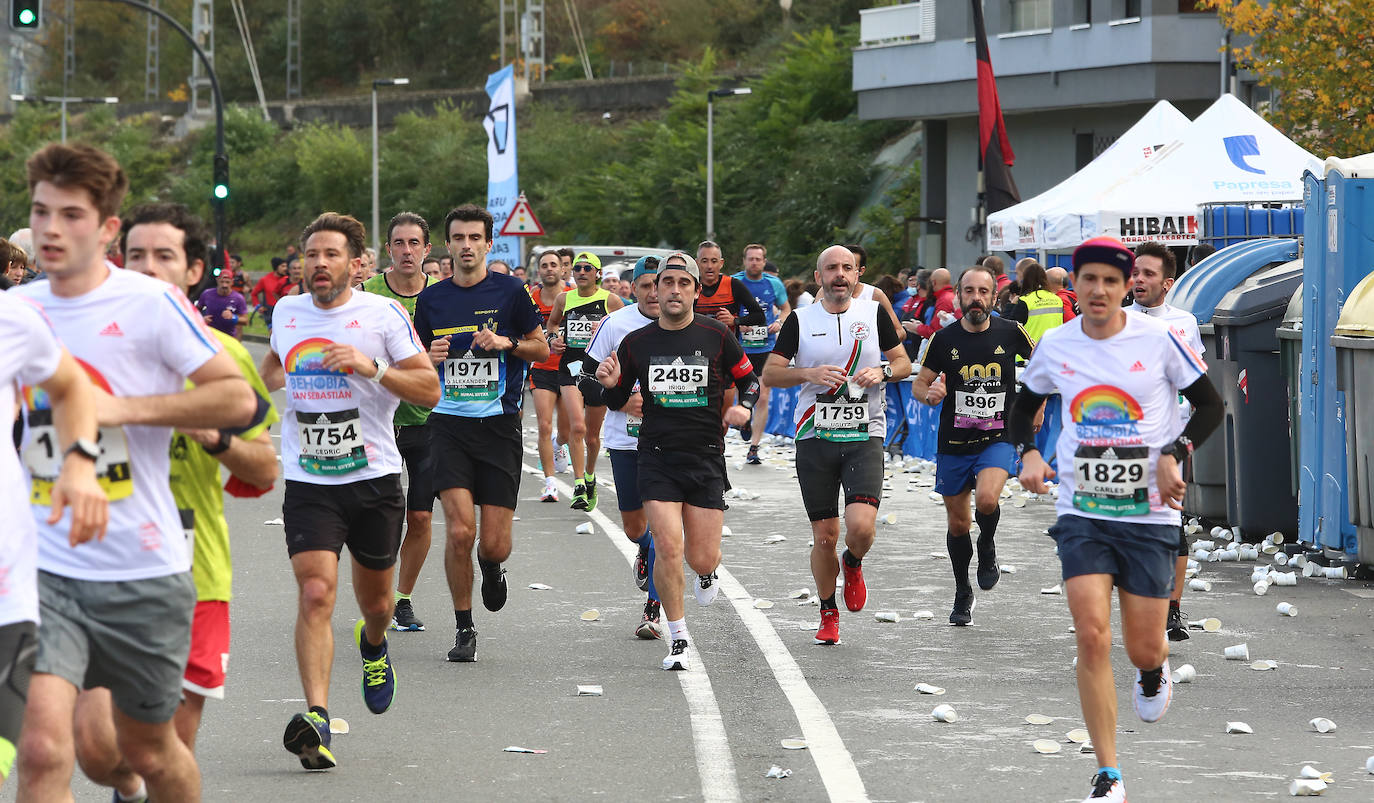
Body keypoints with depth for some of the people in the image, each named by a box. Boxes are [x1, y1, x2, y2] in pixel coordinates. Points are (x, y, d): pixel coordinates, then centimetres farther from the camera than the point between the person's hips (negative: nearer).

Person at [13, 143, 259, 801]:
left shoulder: (152, 304, -8)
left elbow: (239, 399, -12)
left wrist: (124, 407, -19)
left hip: (144, 572, -2)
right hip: (43, 568, 2)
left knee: (149, 750, 15)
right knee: (42, 746, -18)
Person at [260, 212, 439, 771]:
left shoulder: (384, 314, -6)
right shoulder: (286, 313, 5)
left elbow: (430, 390, -9)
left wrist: (371, 367, -22)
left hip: (374, 479, -1)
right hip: (308, 484, 1)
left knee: (375, 600, 16)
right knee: (315, 594, -19)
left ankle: (373, 644, 52)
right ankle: (316, 717, -26)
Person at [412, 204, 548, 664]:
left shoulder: (511, 292, 0)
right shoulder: (430, 300, 6)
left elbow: (543, 348, 8)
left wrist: (508, 342, -11)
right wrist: (427, 358, -8)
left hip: (500, 425, -1)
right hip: (448, 423, 1)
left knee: (494, 544, -3)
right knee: (459, 530, -14)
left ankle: (492, 567, 36)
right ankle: (464, 629, 2)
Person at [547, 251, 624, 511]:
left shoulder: (611, 300, -1)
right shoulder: (563, 299, 6)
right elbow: (553, 322, 26)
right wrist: (554, 339, 6)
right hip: (570, 368, 0)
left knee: (592, 434, 10)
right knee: (577, 426, -18)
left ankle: (590, 475, 37)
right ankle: (579, 486, -16)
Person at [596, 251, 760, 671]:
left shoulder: (716, 336, -2)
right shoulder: (636, 342, 2)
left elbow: (750, 379, 10)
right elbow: (617, 401, 12)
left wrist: (743, 407, -10)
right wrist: (610, 384, -10)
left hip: (706, 458, 0)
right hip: (657, 458, 0)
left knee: (702, 559, -1)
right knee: (668, 549, -13)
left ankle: (706, 572, 40)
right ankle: (679, 641, 3)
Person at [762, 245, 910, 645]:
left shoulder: (873, 313, 5)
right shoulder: (800, 320, 3)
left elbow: (904, 363, 12)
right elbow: (769, 374, 1)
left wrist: (882, 372, -10)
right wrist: (809, 374, -16)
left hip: (864, 436, 0)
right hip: (815, 437, 1)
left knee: (861, 526, -18)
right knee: (824, 535, 3)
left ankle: (853, 565, 18)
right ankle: (828, 615, 24)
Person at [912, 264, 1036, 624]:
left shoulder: (1010, 333, -5)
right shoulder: (944, 339, -4)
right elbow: (919, 383, 4)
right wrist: (929, 394, -18)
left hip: (998, 440, -2)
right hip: (953, 445, 2)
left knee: (986, 500, -29)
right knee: (958, 524, 10)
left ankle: (988, 546, 5)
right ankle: (962, 593, 33)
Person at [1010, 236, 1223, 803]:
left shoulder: (1158, 340, -7)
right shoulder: (1055, 345, 1)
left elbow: (1211, 405, 2)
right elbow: (1023, 408, 17)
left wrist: (1173, 454, -13)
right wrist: (1028, 454, -2)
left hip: (1150, 512, -1)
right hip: (1081, 511, 1)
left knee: (1143, 649, 3)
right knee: (1092, 636, -14)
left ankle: (1155, 669, 44)